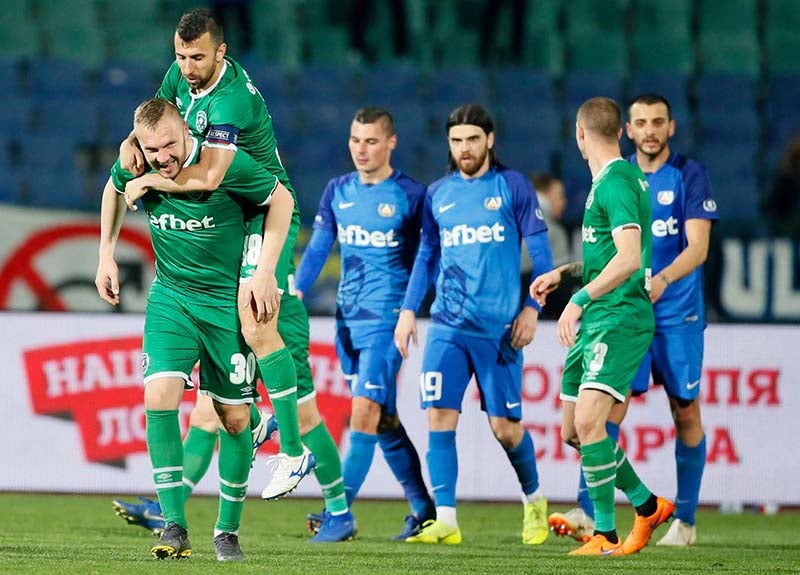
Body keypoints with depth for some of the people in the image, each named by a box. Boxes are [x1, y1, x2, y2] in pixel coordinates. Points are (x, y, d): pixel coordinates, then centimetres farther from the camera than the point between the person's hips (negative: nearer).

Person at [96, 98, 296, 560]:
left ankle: (228, 530, 19)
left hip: (228, 299, -2)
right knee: (159, 397, -17)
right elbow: (115, 189, 14)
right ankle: (175, 527, -14)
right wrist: (107, 255, 12)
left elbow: (282, 199, -7)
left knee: (234, 417, 2)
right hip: (170, 296, 2)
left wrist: (266, 270, -10)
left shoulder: (226, 164, -22)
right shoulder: (134, 167, -11)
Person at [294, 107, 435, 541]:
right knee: (383, 419, 10)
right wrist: (296, 293, -1)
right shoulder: (338, 192, 10)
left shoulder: (410, 195, -5)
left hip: (386, 317, -6)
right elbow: (318, 248, 11)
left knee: (365, 409, -15)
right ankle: (422, 508, 20)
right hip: (348, 320, 6)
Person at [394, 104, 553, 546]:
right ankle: (445, 520, -7)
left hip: (499, 327, -3)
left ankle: (534, 499, 26)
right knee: (439, 416, -9)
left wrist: (532, 309, -7)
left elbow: (540, 252, 1)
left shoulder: (513, 187, 0)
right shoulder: (438, 194, 10)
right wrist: (408, 310, 9)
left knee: (505, 426, 0)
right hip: (447, 325, 3)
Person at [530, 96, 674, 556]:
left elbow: (628, 258, -26)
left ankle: (606, 535, -19)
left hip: (620, 317, -10)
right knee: (573, 430, 12)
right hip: (597, 321, 10)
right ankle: (648, 506, 25)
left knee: (588, 419, -22)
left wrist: (580, 299, -29)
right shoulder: (614, 179, 18)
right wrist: (563, 273, 24)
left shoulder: (616, 182, -14)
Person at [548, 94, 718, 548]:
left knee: (686, 412, 5)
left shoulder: (690, 175, -4)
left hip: (678, 313, -3)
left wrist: (663, 279, -30)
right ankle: (589, 514, -16)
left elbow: (698, 247, -13)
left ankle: (685, 521, 15)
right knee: (609, 404, -11)